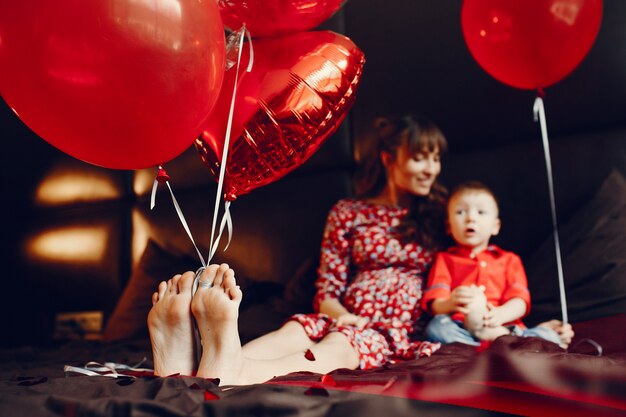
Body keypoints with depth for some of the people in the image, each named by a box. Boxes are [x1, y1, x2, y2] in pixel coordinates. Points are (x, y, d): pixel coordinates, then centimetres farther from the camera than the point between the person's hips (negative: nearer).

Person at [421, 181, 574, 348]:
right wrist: (450, 304, -24)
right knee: (436, 326, -34)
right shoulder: (445, 259, 18)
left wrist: (499, 315, -19)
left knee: (550, 336, -23)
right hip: (462, 331, -1)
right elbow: (435, 305, 2)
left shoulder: (508, 259, 23)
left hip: (505, 327, 2)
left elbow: (520, 301, 5)